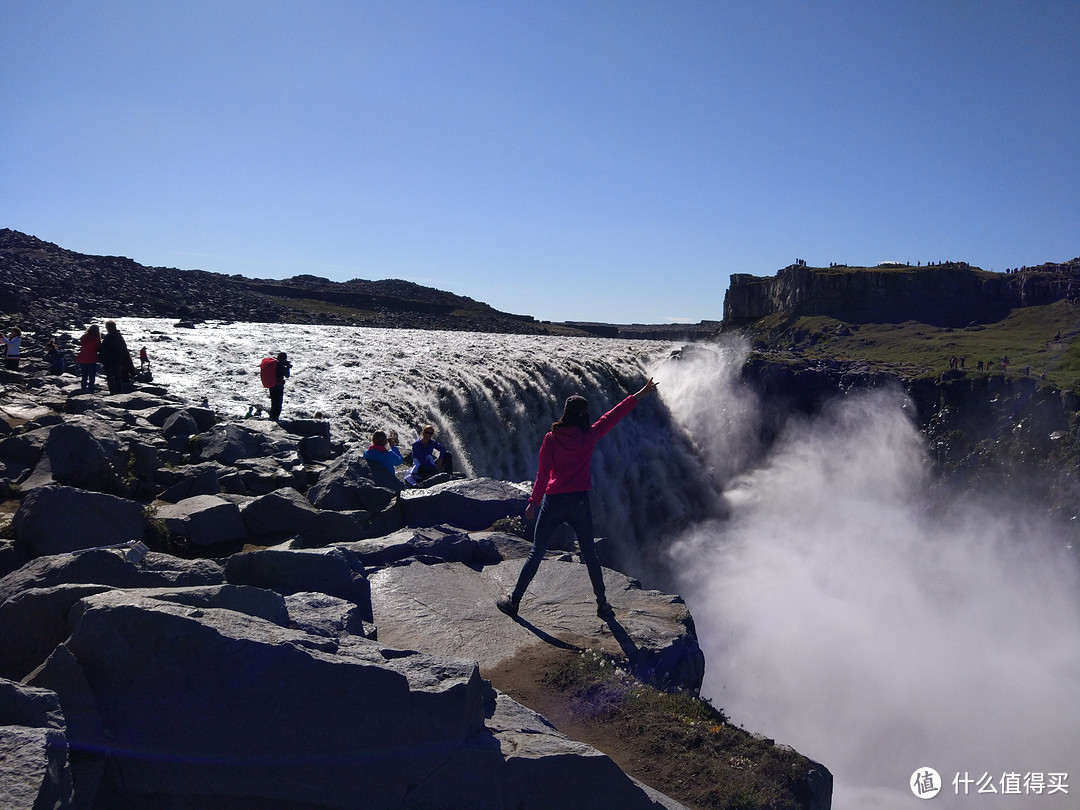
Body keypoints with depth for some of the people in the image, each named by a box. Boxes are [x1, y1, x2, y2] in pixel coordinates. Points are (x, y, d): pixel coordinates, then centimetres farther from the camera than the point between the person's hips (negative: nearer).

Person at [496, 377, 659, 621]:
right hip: (580, 502, 1)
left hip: (553, 501, -1)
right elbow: (613, 416, 8)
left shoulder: (552, 438, -8)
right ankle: (602, 604, 21)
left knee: (536, 553, 7)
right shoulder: (590, 436, -4)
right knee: (590, 554, 15)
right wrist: (640, 395, 19)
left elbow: (543, 473, -7)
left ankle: (514, 601, 13)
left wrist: (533, 502, 1)